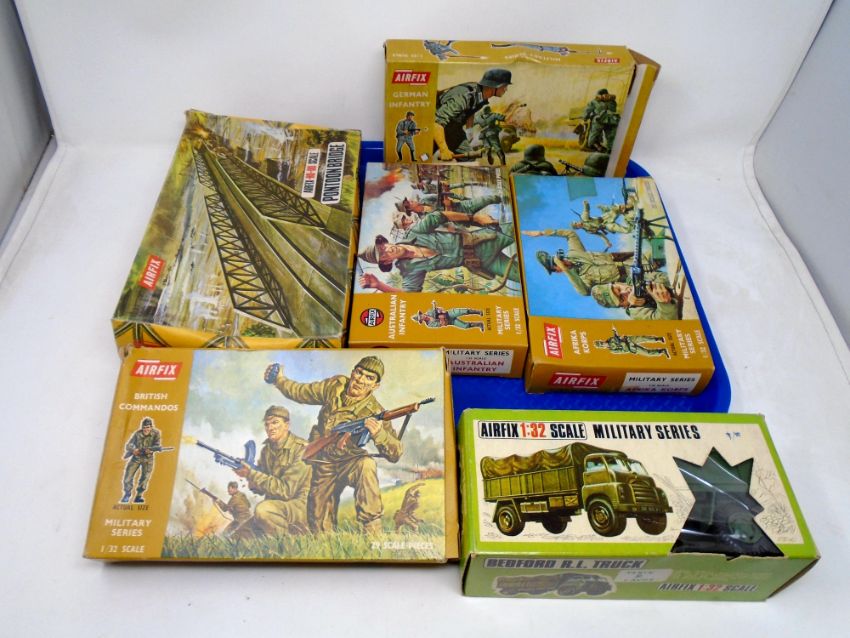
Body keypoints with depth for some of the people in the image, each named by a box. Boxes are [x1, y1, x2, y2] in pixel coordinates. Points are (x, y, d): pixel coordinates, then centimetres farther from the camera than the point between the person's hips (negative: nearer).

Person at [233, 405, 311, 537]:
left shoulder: (301, 449, -16)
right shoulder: (266, 449, 8)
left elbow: (285, 490, -21)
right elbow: (260, 489, 12)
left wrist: (251, 474, -20)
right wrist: (248, 475, -11)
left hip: (302, 505, -8)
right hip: (277, 504, 8)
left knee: (264, 509, -31)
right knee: (244, 532, -4)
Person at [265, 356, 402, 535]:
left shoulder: (374, 412, -23)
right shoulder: (336, 385, -12)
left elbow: (395, 455, -27)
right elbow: (301, 392, 8)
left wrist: (379, 433, -44)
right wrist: (279, 380, 9)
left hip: (349, 462, -4)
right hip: (323, 465, 4)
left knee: (366, 465, -37)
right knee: (319, 524, 5)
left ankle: (372, 529, -31)